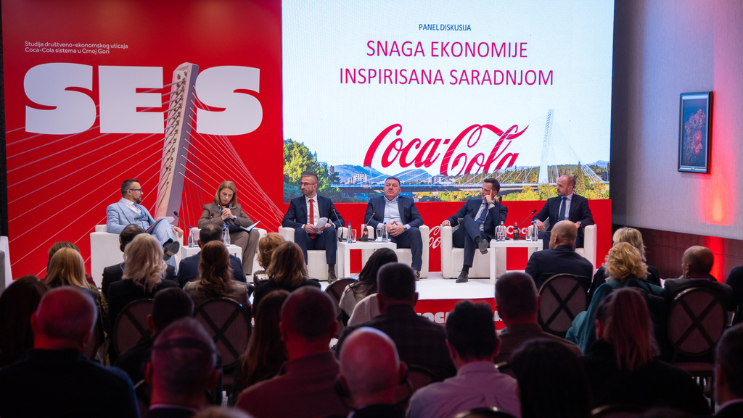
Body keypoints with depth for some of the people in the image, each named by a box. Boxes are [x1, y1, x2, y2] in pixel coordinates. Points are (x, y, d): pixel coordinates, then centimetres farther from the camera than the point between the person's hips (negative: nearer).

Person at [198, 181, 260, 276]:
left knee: (254, 233, -27)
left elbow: (250, 223, 13)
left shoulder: (237, 207, 26)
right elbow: (201, 224, -2)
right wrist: (221, 218, -4)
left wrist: (233, 217, 0)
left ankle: (245, 271, -29)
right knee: (245, 235, -32)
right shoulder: (209, 207, 16)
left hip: (234, 238, 5)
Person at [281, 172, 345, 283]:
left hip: (322, 240, 1)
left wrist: (331, 225, -14)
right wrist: (304, 226, -16)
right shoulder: (295, 202, 14)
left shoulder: (326, 202, 16)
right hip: (305, 240, 0)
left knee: (330, 230, -31)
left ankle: (331, 272, -36)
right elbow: (285, 221, 1)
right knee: (299, 230, -32)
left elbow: (341, 221, 11)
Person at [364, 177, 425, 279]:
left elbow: (419, 220, 10)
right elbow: (367, 219, 8)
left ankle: (416, 270, -37)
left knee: (415, 231, -32)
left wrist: (404, 227, -12)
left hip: (403, 236, 2)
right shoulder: (374, 201, 24)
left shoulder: (408, 202, 24)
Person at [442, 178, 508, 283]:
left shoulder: (501, 208, 18)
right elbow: (455, 218, 23)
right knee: (468, 218, -29)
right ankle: (479, 242, -58)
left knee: (469, 235, -38)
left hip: (484, 238, -2)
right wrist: (448, 221, -1)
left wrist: (490, 204, -1)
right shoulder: (471, 203, 29)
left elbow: (498, 224, -4)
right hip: (461, 238, 2)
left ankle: (465, 271, -48)